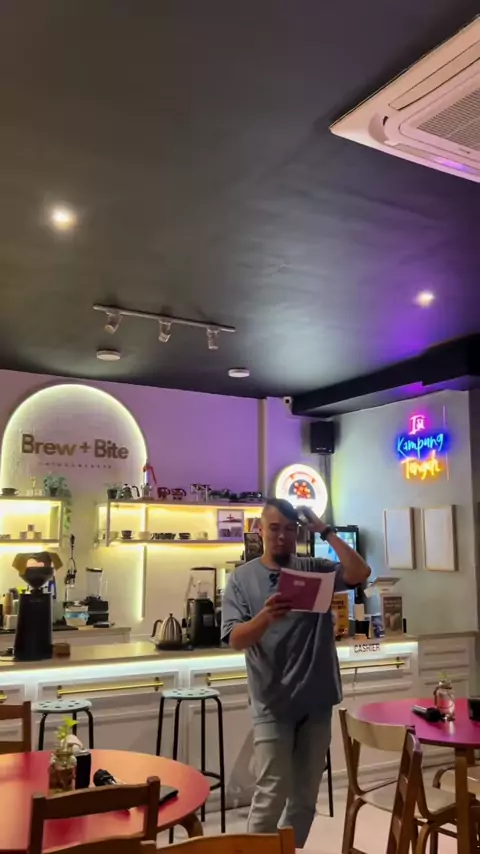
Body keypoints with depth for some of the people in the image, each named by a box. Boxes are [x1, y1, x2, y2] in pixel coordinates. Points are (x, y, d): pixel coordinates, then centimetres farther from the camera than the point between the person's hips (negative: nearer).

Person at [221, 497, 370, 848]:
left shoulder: (315, 569, 3)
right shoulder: (242, 578, -3)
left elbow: (360, 573, -12)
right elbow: (236, 640, -12)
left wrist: (326, 531, -12)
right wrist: (265, 616, -31)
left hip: (316, 700, 3)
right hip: (273, 704, -3)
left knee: (307, 793, 14)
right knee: (272, 791, -4)